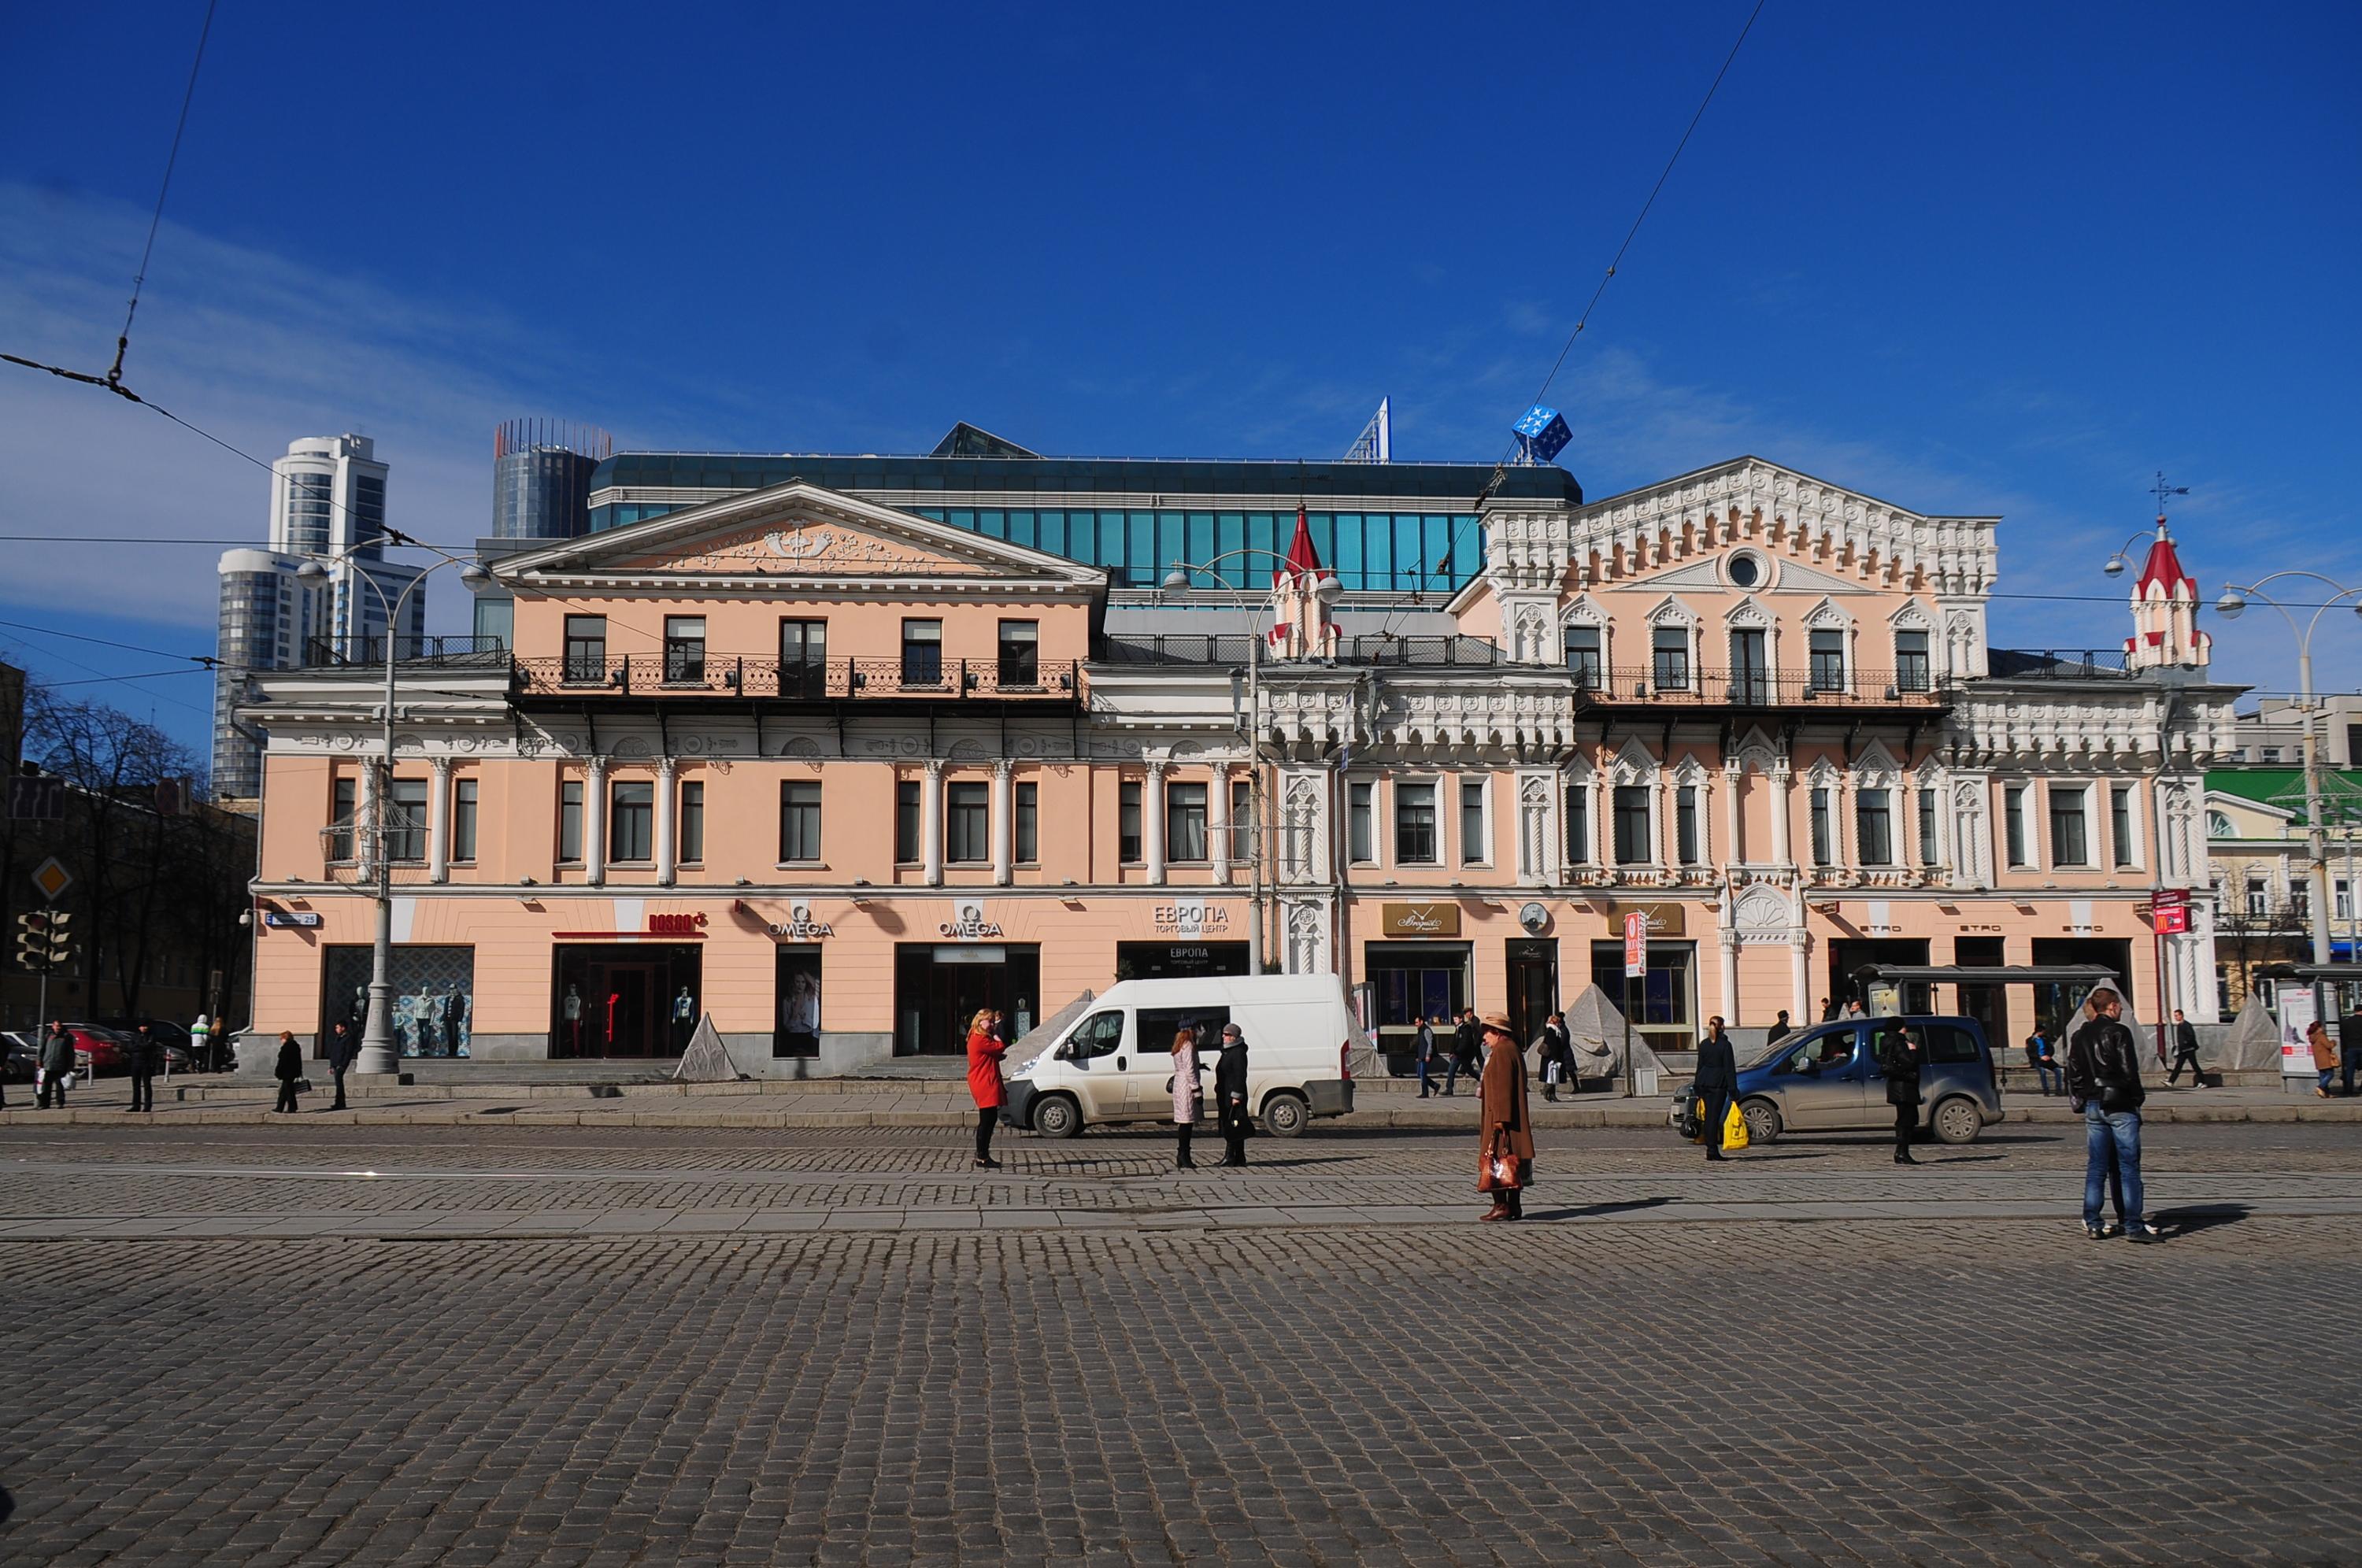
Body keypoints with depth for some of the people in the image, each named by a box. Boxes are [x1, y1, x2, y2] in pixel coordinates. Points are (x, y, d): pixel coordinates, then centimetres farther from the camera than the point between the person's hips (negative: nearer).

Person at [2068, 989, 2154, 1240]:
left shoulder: (2079, 1037, 10)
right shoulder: (2118, 1032, -9)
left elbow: (2073, 1074, 9)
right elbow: (2129, 1071, -13)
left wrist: (2081, 1100, 14)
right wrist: (2136, 1099, -2)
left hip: (2092, 1106, 6)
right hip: (2119, 1106, -6)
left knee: (2096, 1167, 9)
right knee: (2129, 1167, -2)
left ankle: (2092, 1223, 8)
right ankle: (2133, 1225, -3)